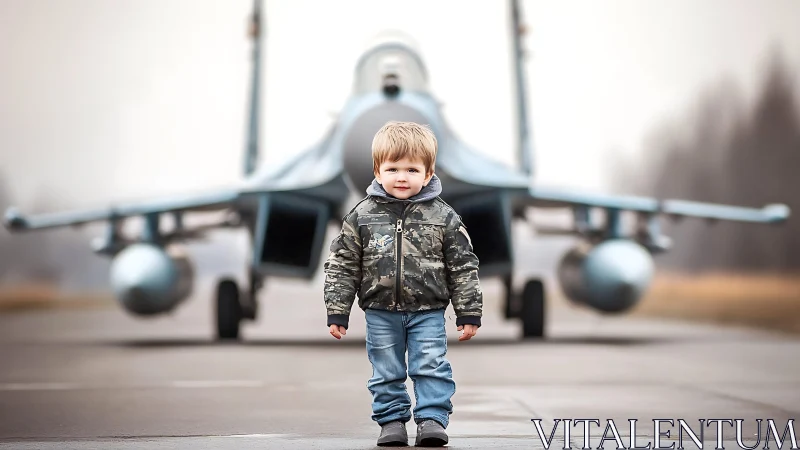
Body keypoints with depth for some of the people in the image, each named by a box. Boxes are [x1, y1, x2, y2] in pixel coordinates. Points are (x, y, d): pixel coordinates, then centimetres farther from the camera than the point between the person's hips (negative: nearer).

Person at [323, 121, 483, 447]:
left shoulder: (443, 217, -5)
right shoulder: (362, 216, -4)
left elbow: (463, 267, 0)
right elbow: (342, 266, 1)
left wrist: (469, 313, -1)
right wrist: (337, 312, -2)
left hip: (427, 311, -1)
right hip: (380, 313, 1)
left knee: (431, 367, -3)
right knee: (386, 372, 9)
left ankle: (432, 419, 6)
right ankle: (392, 420, 22)